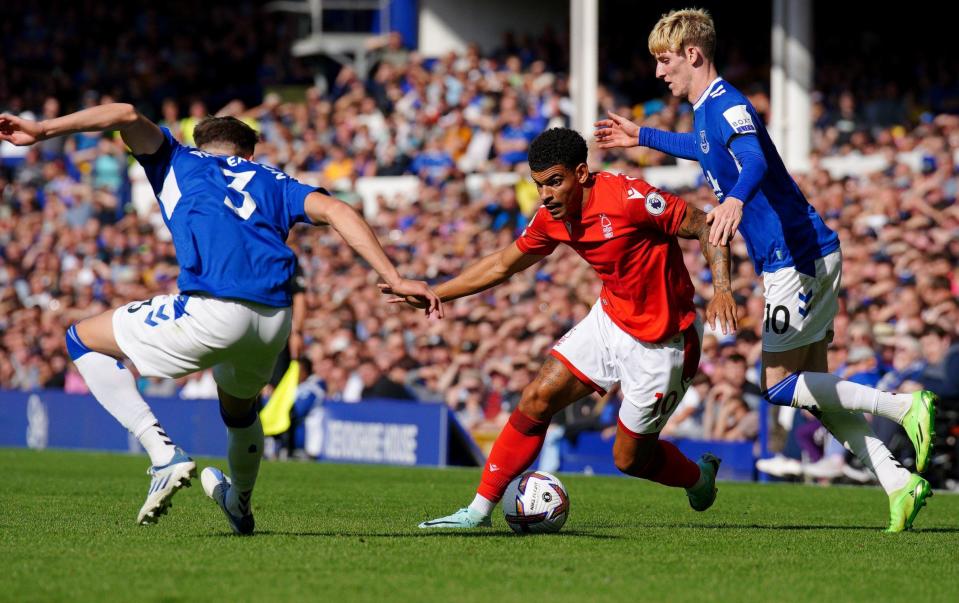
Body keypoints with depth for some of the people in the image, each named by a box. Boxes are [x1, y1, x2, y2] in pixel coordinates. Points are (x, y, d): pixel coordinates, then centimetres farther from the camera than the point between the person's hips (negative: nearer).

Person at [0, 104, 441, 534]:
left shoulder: (180, 162, 24)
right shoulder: (271, 181, 29)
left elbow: (127, 116, 7)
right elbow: (335, 211, 13)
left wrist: (41, 130, 3)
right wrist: (396, 281, 7)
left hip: (213, 312, -5)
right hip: (276, 319, 5)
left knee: (83, 340, 15)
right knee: (239, 405, 38)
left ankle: (165, 454, 2)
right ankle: (240, 504, 57)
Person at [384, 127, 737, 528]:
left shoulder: (627, 198, -26)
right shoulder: (551, 219, -4)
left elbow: (703, 227, -19)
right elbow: (502, 265, 11)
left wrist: (721, 289, -32)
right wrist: (431, 295, 9)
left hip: (661, 341, -7)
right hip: (610, 319, 7)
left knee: (629, 458, 3)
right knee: (537, 400, -5)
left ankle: (699, 477, 35)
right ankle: (480, 510, 1)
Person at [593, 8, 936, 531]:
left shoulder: (727, 106, -16)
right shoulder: (706, 112, 15)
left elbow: (754, 159, -38)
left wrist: (735, 199, -59)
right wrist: (643, 138, 48)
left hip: (800, 258, -10)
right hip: (807, 258, 10)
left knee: (778, 386, -4)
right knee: (811, 386, 9)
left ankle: (904, 407, -6)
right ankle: (899, 485, 3)